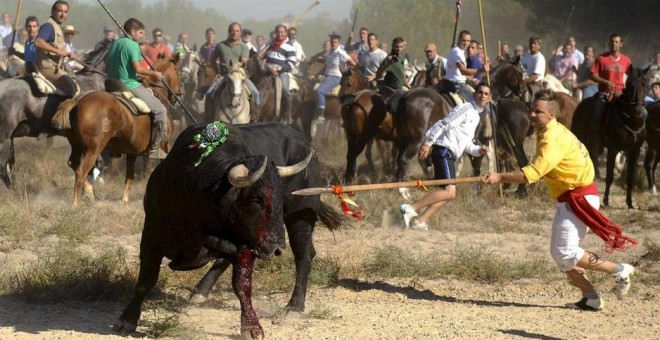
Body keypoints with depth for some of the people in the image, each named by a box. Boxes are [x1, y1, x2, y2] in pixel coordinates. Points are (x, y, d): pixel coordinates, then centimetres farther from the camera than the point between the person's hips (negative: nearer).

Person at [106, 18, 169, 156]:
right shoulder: (133, 45, -11)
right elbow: (138, 68, -19)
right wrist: (154, 74, -4)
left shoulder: (115, 44, 14)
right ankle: (154, 147, -7)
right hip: (130, 86, -9)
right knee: (160, 110, -4)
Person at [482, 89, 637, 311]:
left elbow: (533, 173, -30)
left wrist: (500, 178, -32)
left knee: (565, 253, -15)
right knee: (560, 253, 11)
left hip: (579, 199, -10)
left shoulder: (553, 139, -20)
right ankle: (591, 299, 12)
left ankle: (620, 271, -5)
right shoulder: (552, 132, 12)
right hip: (569, 199, 10)